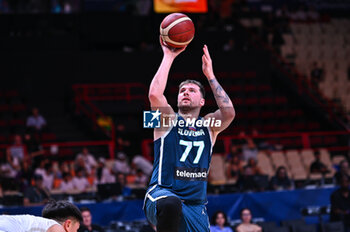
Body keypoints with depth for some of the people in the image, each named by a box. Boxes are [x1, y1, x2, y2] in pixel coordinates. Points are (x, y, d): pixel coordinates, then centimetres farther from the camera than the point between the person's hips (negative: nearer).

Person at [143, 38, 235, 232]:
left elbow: (229, 112, -7)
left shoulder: (209, 126, 15)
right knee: (171, 204, -41)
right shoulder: (168, 120, 8)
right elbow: (154, 95, -13)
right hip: (162, 194, -4)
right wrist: (168, 57, -7)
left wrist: (209, 75, -3)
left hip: (196, 207, 5)